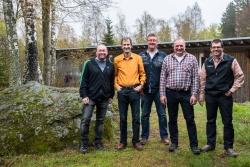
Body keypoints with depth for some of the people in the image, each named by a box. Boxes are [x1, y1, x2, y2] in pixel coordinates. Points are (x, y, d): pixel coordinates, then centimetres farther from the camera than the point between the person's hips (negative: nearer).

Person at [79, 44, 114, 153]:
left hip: (104, 98, 3)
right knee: (85, 120, -4)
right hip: (90, 97, -2)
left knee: (100, 121, 10)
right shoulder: (89, 63, 1)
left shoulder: (110, 66, 10)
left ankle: (98, 142, 22)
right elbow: (84, 80, -3)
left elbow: (112, 82, 13)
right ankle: (84, 144, 8)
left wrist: (111, 95, 8)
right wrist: (84, 95, -9)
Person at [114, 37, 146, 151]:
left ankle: (136, 141, 17)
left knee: (136, 118, 4)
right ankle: (123, 141, 21)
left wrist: (141, 85, -3)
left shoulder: (137, 58, 3)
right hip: (122, 91, 1)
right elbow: (114, 75, 11)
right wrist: (116, 85, 0)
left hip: (135, 90, 0)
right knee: (122, 117, 8)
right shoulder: (117, 59, 3)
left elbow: (142, 73, 8)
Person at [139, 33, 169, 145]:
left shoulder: (163, 56, 1)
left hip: (159, 90, -1)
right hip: (146, 90, 2)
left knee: (162, 114, 6)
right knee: (145, 114, 10)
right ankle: (144, 136, 21)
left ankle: (164, 136, 19)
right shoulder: (141, 55, 6)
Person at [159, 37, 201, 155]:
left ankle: (194, 145, 13)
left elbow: (196, 78, 0)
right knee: (172, 119, 10)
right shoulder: (167, 59, 5)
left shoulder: (192, 59, 2)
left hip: (186, 93, -1)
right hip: (171, 93, 2)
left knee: (190, 119, 2)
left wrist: (194, 94, -7)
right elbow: (163, 77, 4)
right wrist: (162, 94, -1)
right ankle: (174, 143, 24)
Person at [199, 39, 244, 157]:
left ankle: (228, 147, 16)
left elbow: (240, 76, -1)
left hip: (225, 96, -3)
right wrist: (201, 94, 7)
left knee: (227, 122, 3)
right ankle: (210, 144, 24)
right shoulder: (207, 62, 6)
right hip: (210, 96, 3)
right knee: (210, 121, 11)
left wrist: (232, 90, -6)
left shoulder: (230, 60, -5)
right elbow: (202, 79, 10)